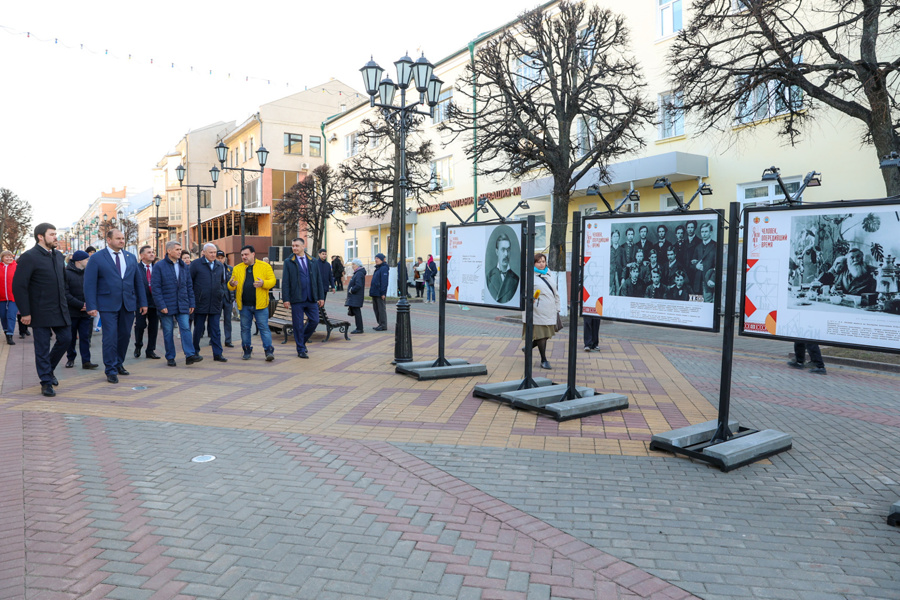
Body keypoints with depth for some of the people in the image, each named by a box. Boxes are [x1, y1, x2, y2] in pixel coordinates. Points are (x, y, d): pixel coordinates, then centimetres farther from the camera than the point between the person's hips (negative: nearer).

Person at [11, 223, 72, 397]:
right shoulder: (29, 257, -11)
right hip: (41, 311, -6)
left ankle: (48, 368, 32)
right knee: (42, 347, 2)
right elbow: (19, 286, -13)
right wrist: (25, 312, -15)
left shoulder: (58, 255, 11)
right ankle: (46, 382, 12)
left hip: (60, 309, 6)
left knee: (65, 338, 9)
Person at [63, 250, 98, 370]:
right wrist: (80, 305, -17)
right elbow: (65, 294, -13)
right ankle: (70, 359, 22)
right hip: (71, 312, -3)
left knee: (85, 337, 1)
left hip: (85, 312, 4)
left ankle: (86, 361, 2)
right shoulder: (67, 274, -7)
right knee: (71, 337, 9)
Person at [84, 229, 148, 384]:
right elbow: (89, 284, -5)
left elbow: (138, 282, 14)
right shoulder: (96, 259, -2)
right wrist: (91, 306, -12)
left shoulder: (131, 258, 11)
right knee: (110, 338, -4)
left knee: (125, 335, 11)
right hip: (108, 305, -4)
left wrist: (143, 303, 10)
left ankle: (119, 363, 29)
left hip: (128, 304, 4)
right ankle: (111, 371, 5)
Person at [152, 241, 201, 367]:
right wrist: (161, 305, -13)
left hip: (182, 305, 3)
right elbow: (155, 287, -8)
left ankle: (190, 355, -10)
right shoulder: (159, 266, -4)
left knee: (186, 328, -6)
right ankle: (170, 358, 13)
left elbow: (189, 286, 13)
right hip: (167, 306, -3)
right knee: (168, 332, 5)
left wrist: (191, 303, 7)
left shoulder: (183, 266, 11)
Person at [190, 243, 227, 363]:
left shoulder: (220, 266, 11)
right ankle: (195, 352, 21)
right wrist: (192, 296, -2)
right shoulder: (196, 264, -3)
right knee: (198, 328, 7)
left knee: (216, 330, 3)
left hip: (215, 303, 3)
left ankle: (217, 354, 4)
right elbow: (188, 280, 0)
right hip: (200, 303, -3)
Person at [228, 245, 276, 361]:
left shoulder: (265, 266, 2)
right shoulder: (237, 269, 10)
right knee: (245, 328, 10)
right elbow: (231, 287, 12)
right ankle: (247, 350, 22)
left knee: (264, 327, -4)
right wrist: (231, 284, -12)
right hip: (244, 305, 3)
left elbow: (272, 281, -1)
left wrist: (263, 283, -21)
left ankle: (269, 351, -2)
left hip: (260, 304, -3)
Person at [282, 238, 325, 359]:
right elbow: (285, 282, -1)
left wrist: (321, 297, 7)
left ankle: (302, 340, 26)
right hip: (297, 299, -3)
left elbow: (319, 280, 11)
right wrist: (286, 299, -9)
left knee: (314, 321, 1)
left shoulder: (313, 262, 9)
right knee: (298, 325, 2)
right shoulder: (288, 262, 2)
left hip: (311, 299, 3)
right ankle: (301, 350, 14)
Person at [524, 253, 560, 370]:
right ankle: (544, 360, 9)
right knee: (541, 335, -2)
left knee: (546, 335, 10)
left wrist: (557, 309, 19)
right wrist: (530, 298, -28)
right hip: (538, 311, -7)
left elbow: (555, 294, 22)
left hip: (550, 311, 7)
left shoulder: (548, 276, 17)